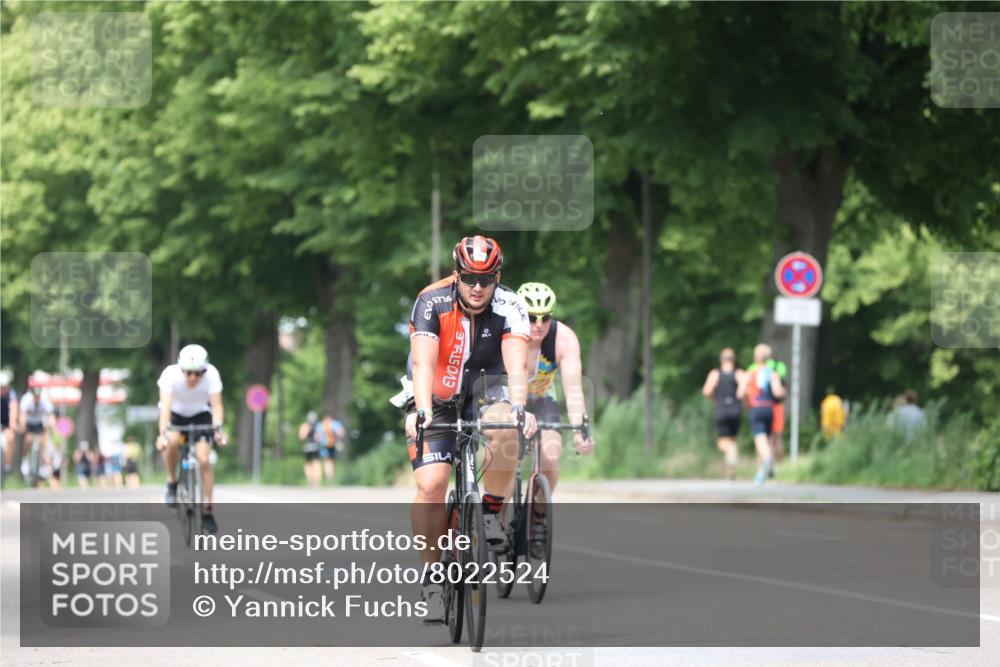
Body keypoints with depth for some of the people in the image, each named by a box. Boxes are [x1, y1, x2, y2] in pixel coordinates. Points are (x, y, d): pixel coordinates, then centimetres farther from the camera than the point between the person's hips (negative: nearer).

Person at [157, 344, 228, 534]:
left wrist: (218, 429, -53)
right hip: (175, 413, -1)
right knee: (172, 441, -34)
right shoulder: (171, 374, -32)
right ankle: (172, 483, -9)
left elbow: (216, 404, -35)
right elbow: (165, 405, -41)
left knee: (204, 459, -16)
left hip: (200, 414, 1)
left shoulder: (211, 374, -29)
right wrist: (163, 433, -55)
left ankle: (207, 511, -4)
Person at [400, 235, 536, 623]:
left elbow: (516, 363, -33)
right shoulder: (432, 303, -22)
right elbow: (423, 362, -34)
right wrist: (422, 410, -50)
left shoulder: (509, 307, -19)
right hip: (436, 398, -1)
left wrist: (518, 407, -51)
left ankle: (491, 511, -11)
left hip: (483, 389, 1)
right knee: (431, 485, -18)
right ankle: (432, 575, -4)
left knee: (503, 428, -34)